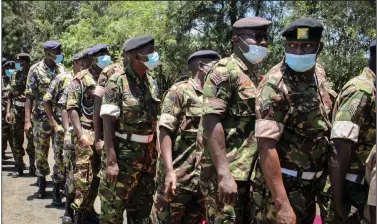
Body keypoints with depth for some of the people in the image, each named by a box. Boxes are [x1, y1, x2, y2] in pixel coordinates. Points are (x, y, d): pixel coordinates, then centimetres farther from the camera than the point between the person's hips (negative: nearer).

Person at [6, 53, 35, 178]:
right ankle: (19, 168, 13)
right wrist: (8, 111, 6)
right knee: (17, 141, 6)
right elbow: (10, 96, 14)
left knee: (32, 141, 3)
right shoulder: (15, 76, 9)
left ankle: (32, 167, 15)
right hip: (16, 112, 4)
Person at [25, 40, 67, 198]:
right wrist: (27, 120, -12)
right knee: (41, 152, 6)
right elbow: (29, 96, -5)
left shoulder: (62, 69, 6)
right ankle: (42, 183, 19)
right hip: (42, 118, -2)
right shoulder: (36, 70, -4)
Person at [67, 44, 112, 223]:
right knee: (84, 175, -6)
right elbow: (72, 108, -9)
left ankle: (89, 208, 23)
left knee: (97, 175, 11)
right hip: (88, 133, -5)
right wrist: (81, 134, -17)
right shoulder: (81, 79, -3)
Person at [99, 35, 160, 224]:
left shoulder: (152, 83, 7)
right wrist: (111, 160, -20)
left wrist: (155, 154, 12)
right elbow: (108, 122, -15)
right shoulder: (117, 81, -12)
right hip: (123, 154, -6)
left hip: (148, 156, 6)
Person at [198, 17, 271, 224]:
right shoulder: (225, 71, -10)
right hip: (226, 173, -8)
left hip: (249, 172, 9)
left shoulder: (254, 75, 15)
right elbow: (211, 122, -18)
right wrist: (224, 173, -24)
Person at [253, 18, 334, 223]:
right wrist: (282, 204, -31)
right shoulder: (275, 85, -22)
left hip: (311, 184, 8)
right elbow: (266, 145, -28)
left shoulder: (319, 73, 1)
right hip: (282, 184, -7)